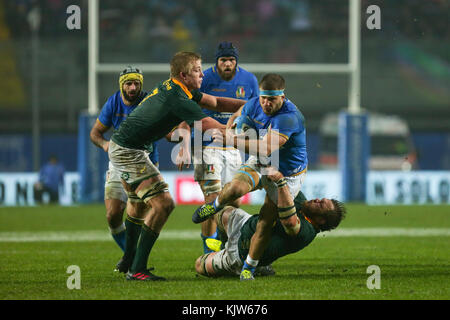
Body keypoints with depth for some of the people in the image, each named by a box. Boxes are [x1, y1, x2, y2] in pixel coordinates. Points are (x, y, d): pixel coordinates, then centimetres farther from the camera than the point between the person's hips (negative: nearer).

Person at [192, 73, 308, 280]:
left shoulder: (289, 117, -32)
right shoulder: (254, 106, -10)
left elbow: (266, 148, -41)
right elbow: (237, 116, 16)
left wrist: (234, 141, -41)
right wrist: (228, 132, 0)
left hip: (287, 174, -4)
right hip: (259, 164, 4)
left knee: (265, 222, -8)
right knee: (235, 187, -27)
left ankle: (249, 267, 12)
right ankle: (216, 205, 8)